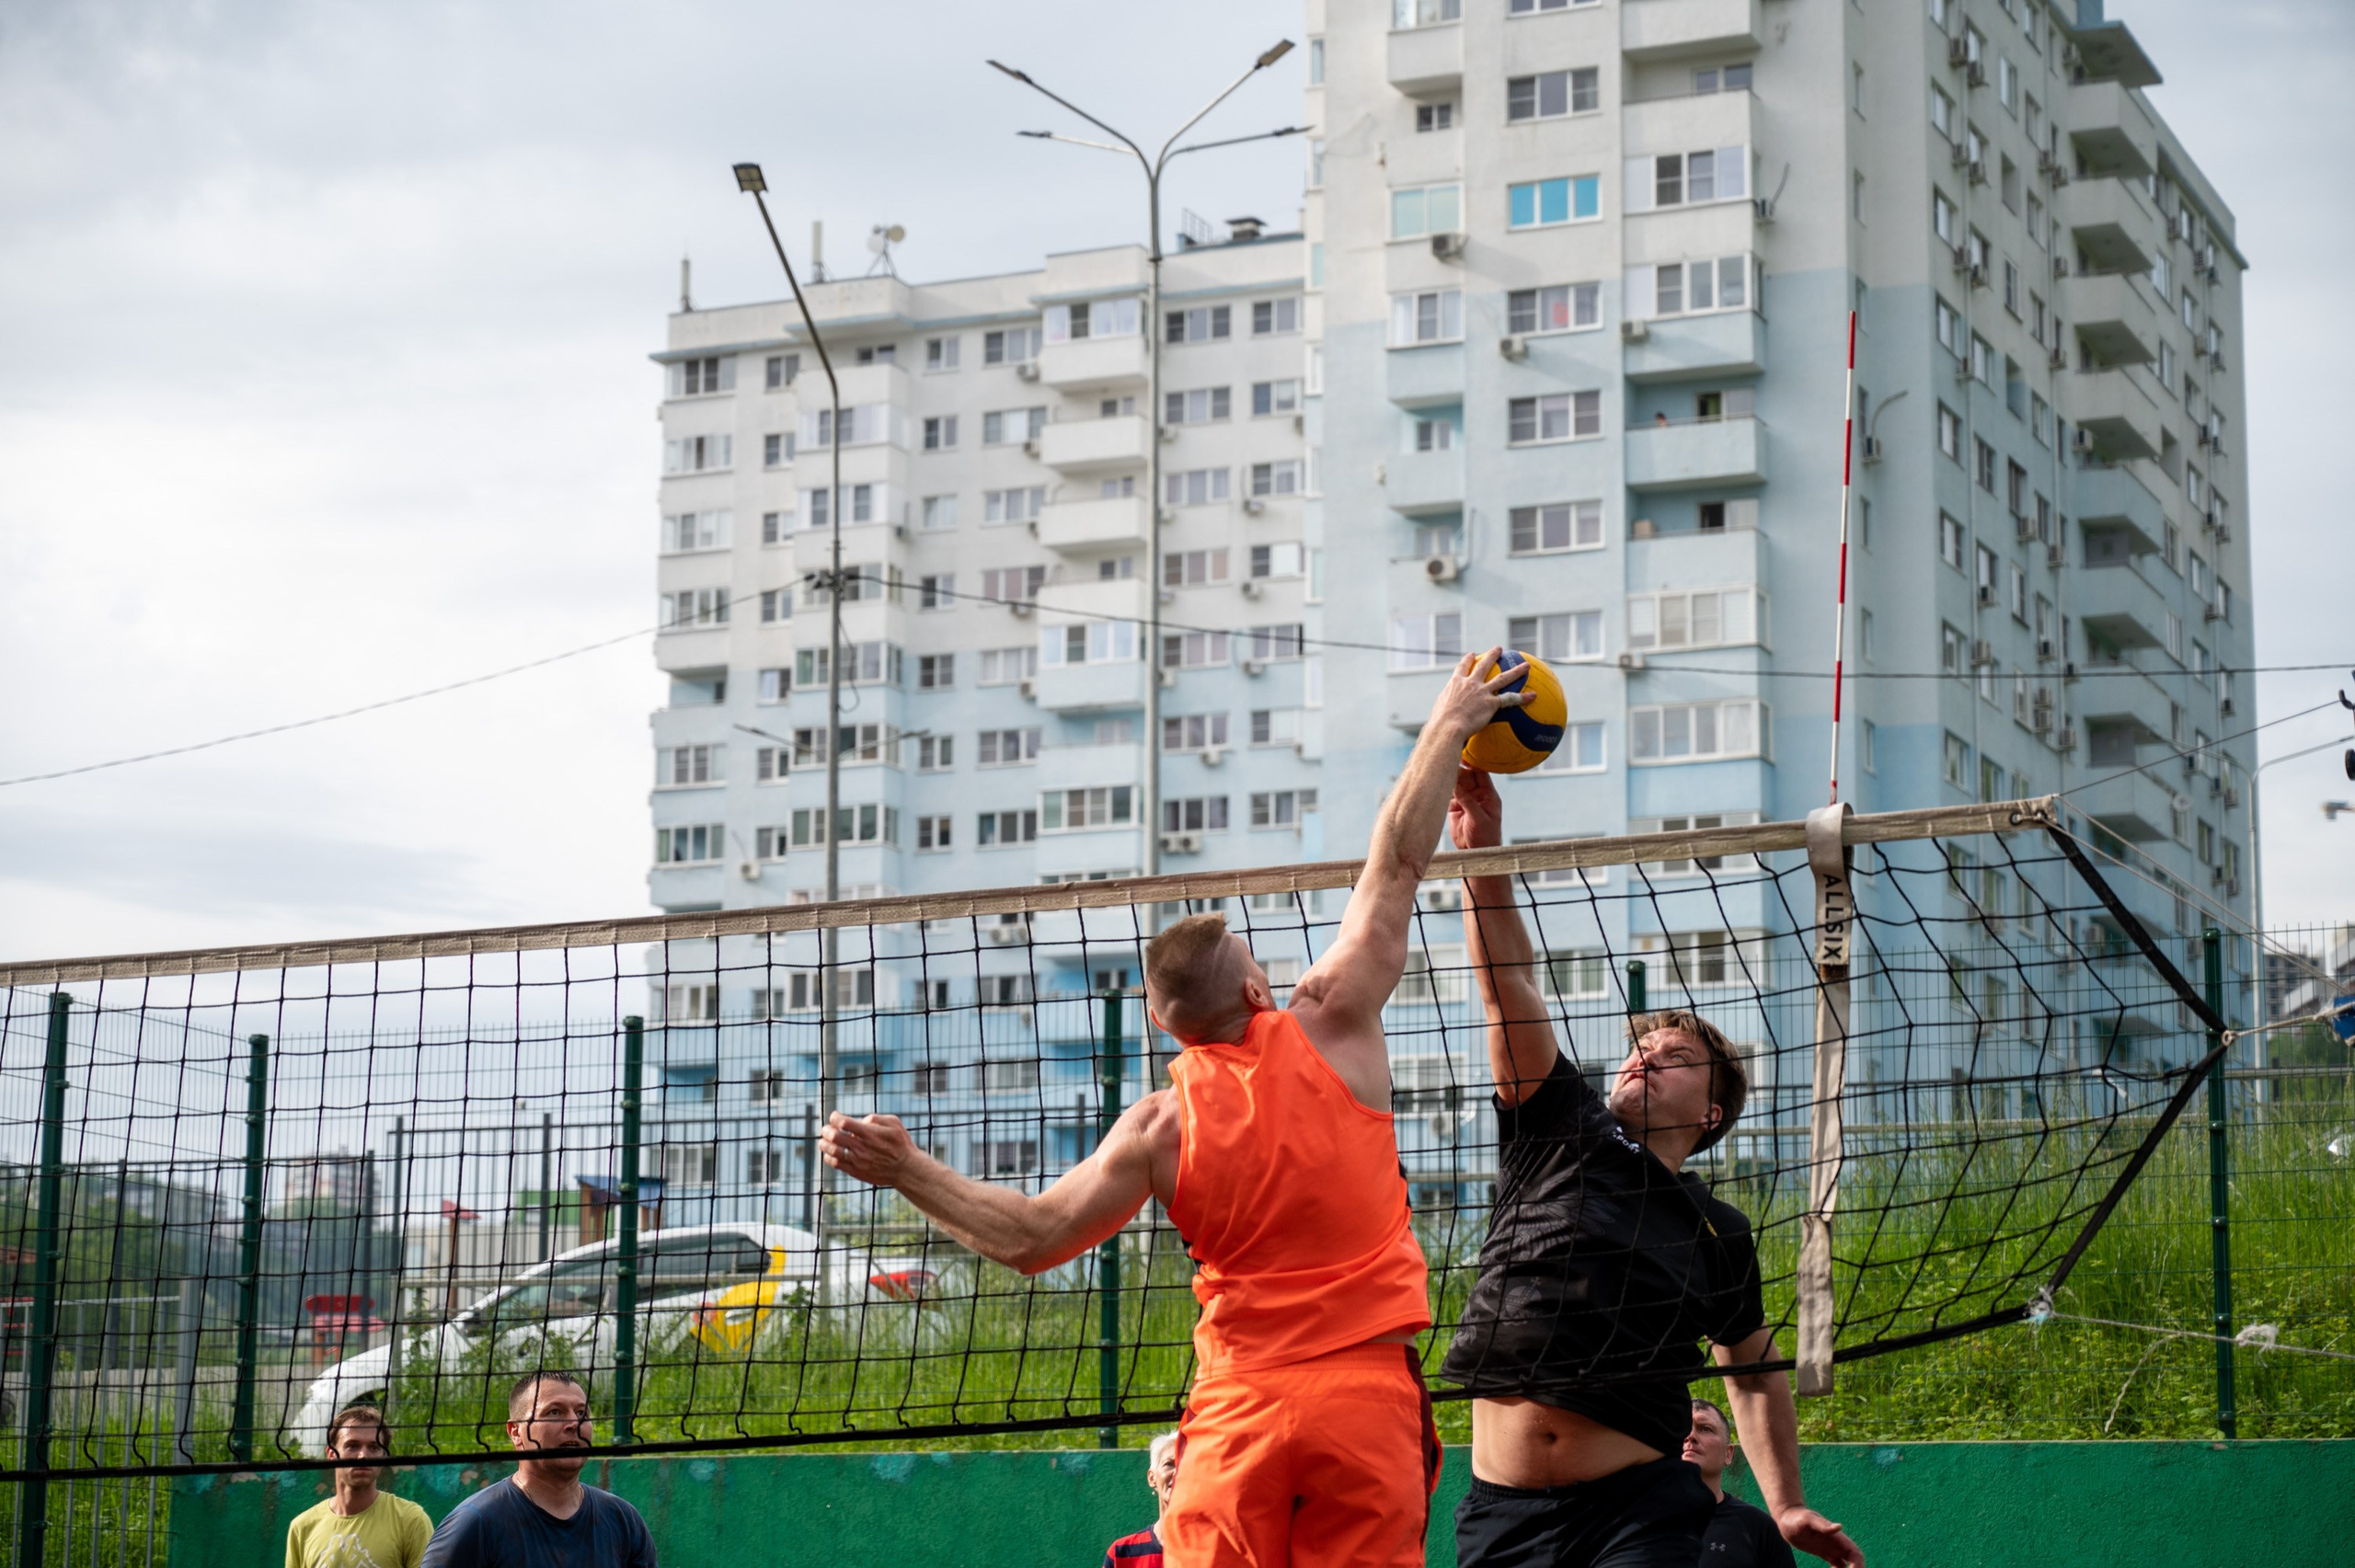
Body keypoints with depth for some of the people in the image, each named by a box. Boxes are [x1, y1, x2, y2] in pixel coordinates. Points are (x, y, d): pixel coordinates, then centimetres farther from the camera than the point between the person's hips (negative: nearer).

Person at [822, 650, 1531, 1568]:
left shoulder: (1162, 1127, 0)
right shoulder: (1331, 1031, -1)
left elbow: (1032, 1238, 3)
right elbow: (1396, 865, 7)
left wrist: (906, 1170, 13)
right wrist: (1446, 730, 17)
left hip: (1239, 1406, 0)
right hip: (1367, 1391, 0)